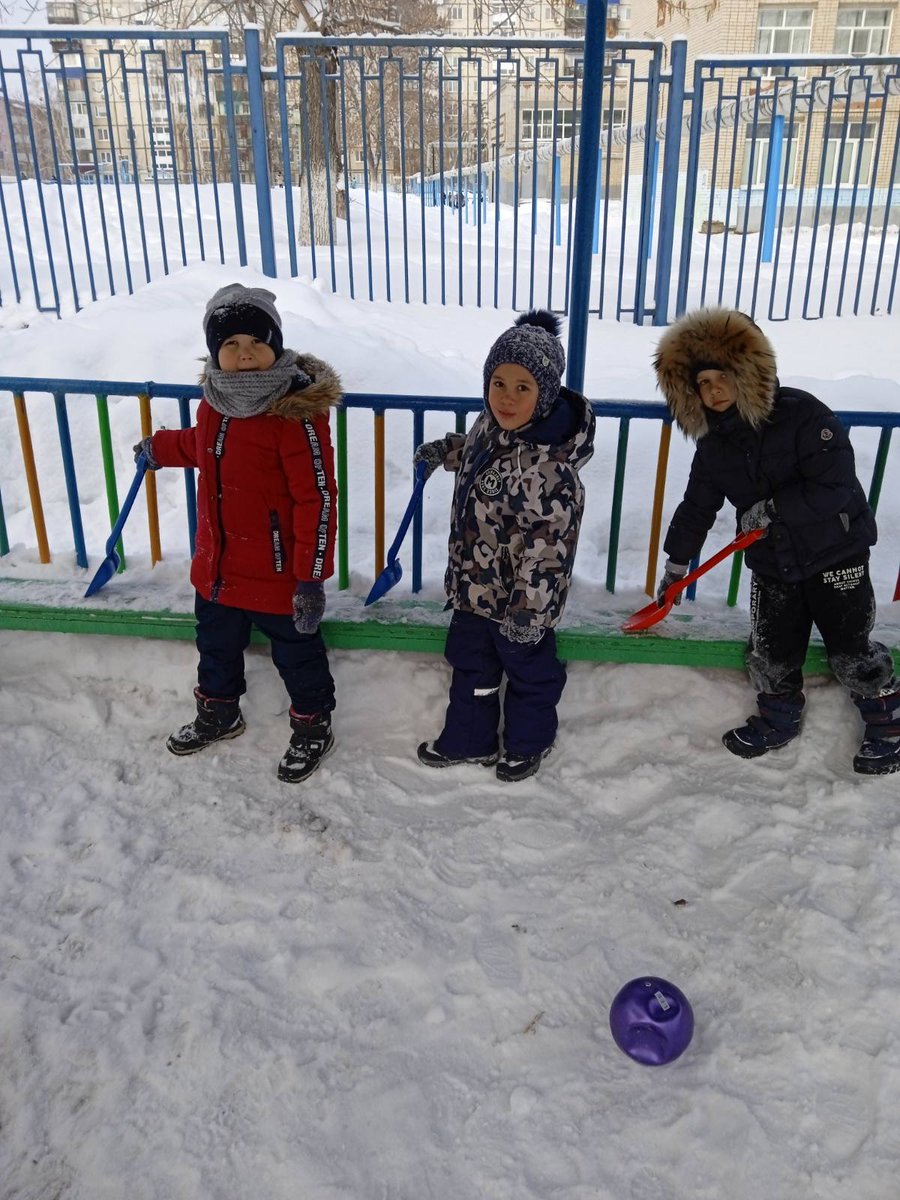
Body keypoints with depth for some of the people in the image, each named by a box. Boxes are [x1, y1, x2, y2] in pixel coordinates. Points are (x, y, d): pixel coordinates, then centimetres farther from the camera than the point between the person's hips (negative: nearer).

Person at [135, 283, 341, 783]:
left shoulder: (297, 414, -25)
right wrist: (160, 448, 36)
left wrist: (311, 577, -23)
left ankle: (313, 729, 37)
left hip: (278, 575, -7)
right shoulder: (215, 402, -2)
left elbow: (317, 499, -24)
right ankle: (218, 713, 52)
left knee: (296, 653, 14)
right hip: (216, 567, 8)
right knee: (217, 646, 27)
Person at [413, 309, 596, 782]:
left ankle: (528, 743, 45)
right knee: (469, 663, 25)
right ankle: (468, 739, 47)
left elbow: (550, 543, -30)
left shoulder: (547, 464, -34)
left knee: (528, 670, 19)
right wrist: (445, 451, 11)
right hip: (475, 585, 8)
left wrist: (529, 609, -24)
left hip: (520, 599, -8)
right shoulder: (493, 423, -7)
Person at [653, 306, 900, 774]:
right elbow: (697, 506, 11)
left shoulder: (800, 413, -19)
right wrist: (676, 564, 14)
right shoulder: (713, 444, 1)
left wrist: (772, 510, -22)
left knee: (851, 648, 3)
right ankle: (778, 719, 37)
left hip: (835, 552, -5)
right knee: (770, 651, 13)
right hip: (772, 563, 5)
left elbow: (835, 484, -24)